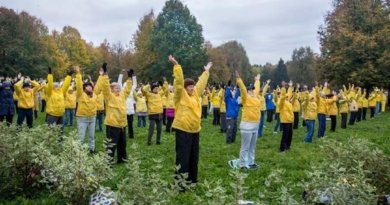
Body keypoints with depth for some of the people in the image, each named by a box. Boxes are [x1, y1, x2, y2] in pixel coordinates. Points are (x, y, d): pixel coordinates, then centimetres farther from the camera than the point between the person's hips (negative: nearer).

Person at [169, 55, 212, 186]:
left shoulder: (195, 94, 12)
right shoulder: (181, 95, -5)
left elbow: (201, 83, 24)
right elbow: (179, 81, -17)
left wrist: (206, 71, 33)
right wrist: (176, 65, -23)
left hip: (195, 131, 7)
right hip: (183, 130, -7)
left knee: (193, 157, 15)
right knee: (183, 158, -4)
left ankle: (192, 180, 29)